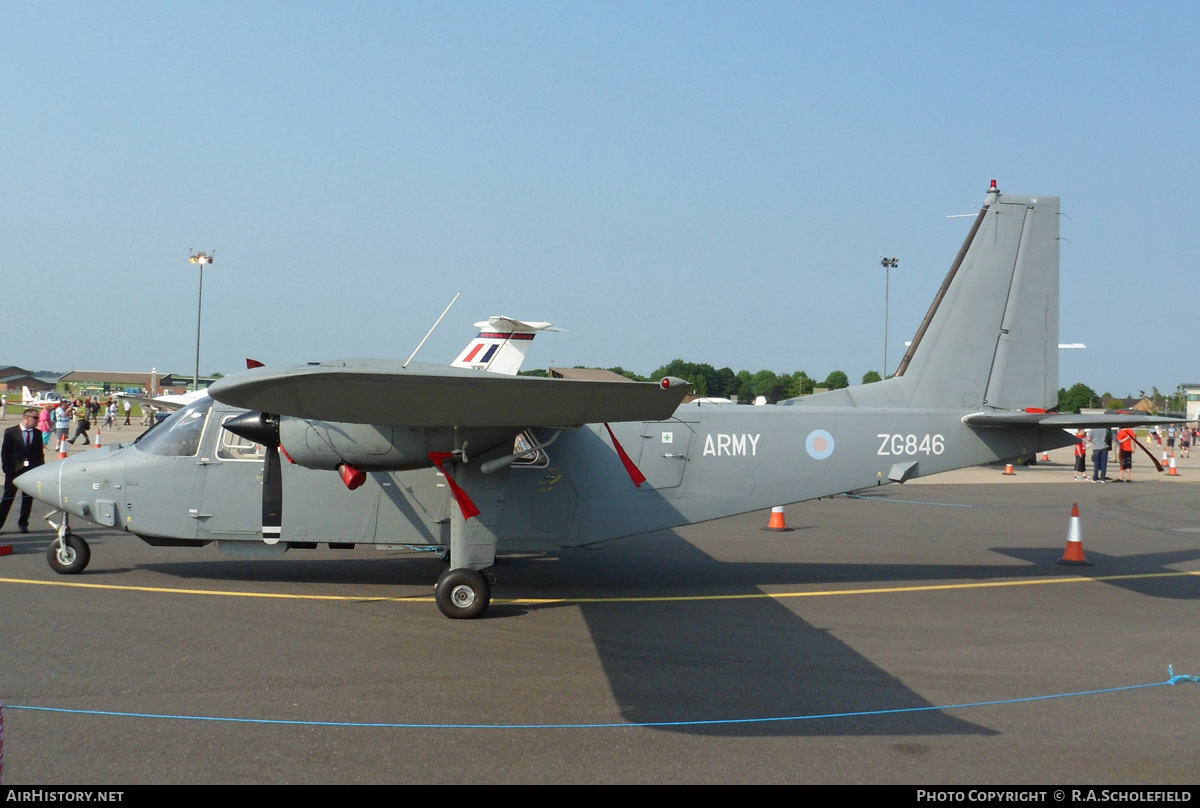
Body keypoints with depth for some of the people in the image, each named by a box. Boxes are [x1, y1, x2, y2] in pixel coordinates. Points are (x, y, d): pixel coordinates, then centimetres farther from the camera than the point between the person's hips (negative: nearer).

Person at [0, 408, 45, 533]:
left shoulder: (37, 433, 7)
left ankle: (23, 524, 15)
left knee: (28, 499, 5)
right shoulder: (10, 432, -2)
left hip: (32, 471, 3)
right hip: (14, 470, -3)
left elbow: (40, 453, 9)